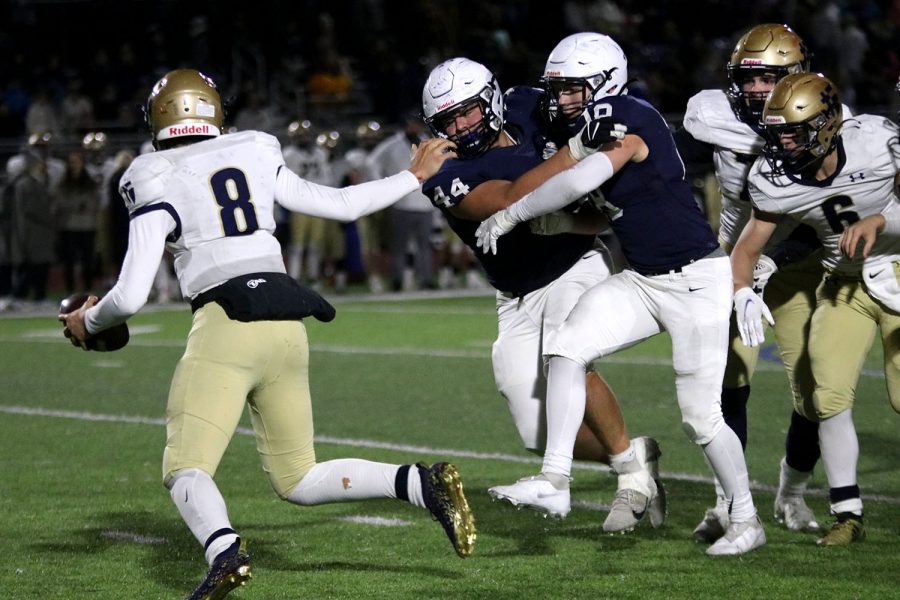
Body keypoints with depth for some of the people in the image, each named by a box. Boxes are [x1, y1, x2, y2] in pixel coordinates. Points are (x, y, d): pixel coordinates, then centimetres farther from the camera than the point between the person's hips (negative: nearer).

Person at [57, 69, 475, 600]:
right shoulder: (254, 157, 16)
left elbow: (130, 297, -3)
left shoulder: (159, 186, 2)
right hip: (287, 324, 6)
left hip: (226, 322, -5)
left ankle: (224, 552, -38)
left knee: (186, 469, -6)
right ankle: (423, 482, -5)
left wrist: (88, 322, 18)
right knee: (298, 480, 16)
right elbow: (341, 204, 22)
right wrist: (414, 177, 36)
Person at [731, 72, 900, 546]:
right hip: (845, 282, 3)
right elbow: (747, 246, -7)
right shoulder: (774, 180, -15)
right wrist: (742, 293, -27)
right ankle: (847, 515, 2)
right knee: (830, 395, -9)